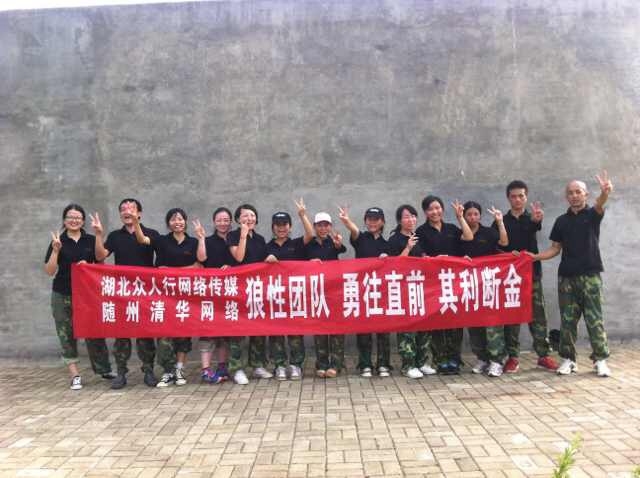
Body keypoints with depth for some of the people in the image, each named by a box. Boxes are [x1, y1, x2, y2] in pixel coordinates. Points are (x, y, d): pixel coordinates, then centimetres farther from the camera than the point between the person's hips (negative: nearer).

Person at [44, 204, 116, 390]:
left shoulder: (91, 240, 4)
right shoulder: (57, 242, 1)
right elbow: (49, 271, -3)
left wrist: (87, 266, -10)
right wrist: (55, 250, -16)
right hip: (62, 296, 0)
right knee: (67, 334, 4)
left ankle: (104, 369, 17)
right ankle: (75, 375, 13)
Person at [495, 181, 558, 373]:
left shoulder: (532, 219, 4)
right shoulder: (500, 222, 7)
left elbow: (534, 226, -22)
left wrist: (535, 220, -45)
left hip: (532, 273, 0)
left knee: (537, 315, 3)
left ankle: (543, 355, 11)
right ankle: (512, 357, 8)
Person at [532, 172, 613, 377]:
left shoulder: (592, 214, 2)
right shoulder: (561, 221, 11)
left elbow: (600, 205, -22)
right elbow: (555, 249, 13)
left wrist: (605, 193, -46)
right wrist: (534, 256, -2)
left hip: (590, 275, -3)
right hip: (566, 276, 3)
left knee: (594, 319, -1)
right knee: (567, 320, 5)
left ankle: (600, 360, 8)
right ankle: (568, 359, 14)